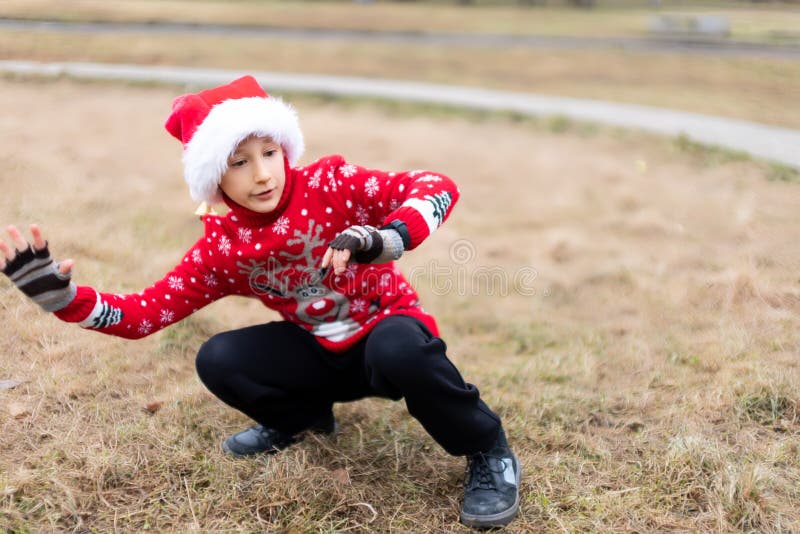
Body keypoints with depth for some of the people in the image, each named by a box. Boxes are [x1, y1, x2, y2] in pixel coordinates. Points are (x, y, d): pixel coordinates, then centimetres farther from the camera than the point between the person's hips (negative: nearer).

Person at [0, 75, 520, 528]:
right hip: (321, 353, 4)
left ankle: (489, 453, -13)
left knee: (397, 350, -40)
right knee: (218, 360, -14)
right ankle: (302, 417, 16)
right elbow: (144, 313, -7)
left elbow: (437, 187, -26)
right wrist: (59, 293, -22)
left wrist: (384, 239, -45)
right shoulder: (221, 247, -7)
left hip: (389, 328, -4)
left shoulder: (331, 184, -18)